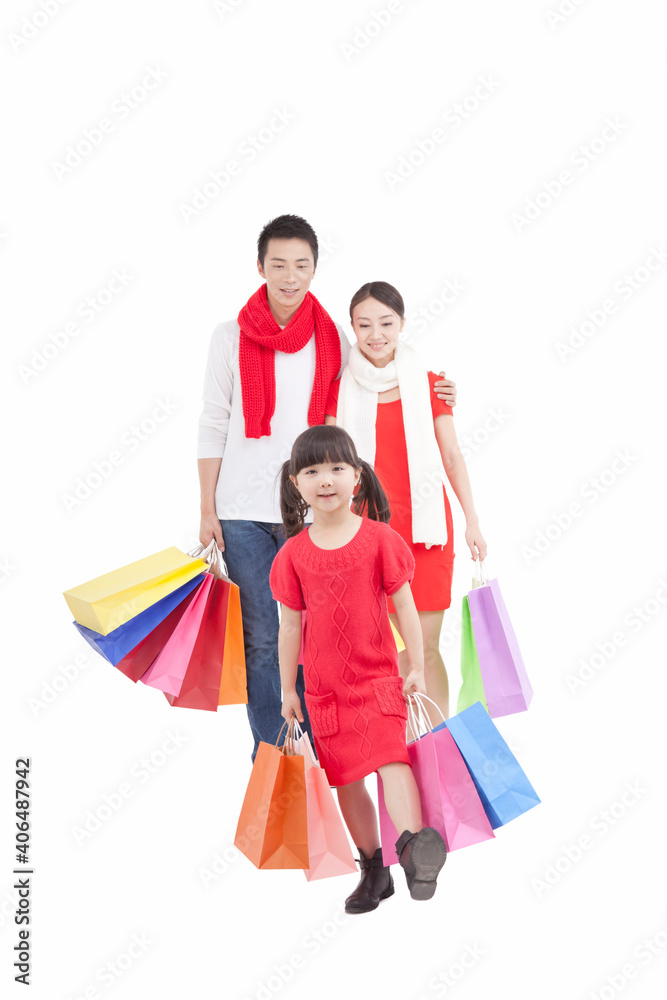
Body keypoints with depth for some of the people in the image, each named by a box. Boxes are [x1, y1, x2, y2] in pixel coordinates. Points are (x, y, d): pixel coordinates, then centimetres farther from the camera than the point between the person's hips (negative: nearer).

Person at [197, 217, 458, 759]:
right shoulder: (231, 337, 3)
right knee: (262, 638, 4)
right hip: (244, 511, -1)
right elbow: (213, 426, 5)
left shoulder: (333, 339, 6)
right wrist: (207, 510, 2)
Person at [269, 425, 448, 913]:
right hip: (324, 688, 2)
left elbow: (405, 605, -1)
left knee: (391, 756, -22)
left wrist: (417, 666, -2)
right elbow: (291, 624, 6)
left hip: (379, 677, -2)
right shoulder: (293, 554, 0)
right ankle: (374, 869, 21)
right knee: (347, 780, 8)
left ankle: (413, 843, -32)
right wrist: (288, 689, 9)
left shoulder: (379, 538, -5)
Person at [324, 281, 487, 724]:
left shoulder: (429, 384, 4)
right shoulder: (341, 389, 4)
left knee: (425, 649, -1)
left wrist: (472, 520, 7)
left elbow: (451, 455, 9)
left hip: (424, 523, 0)